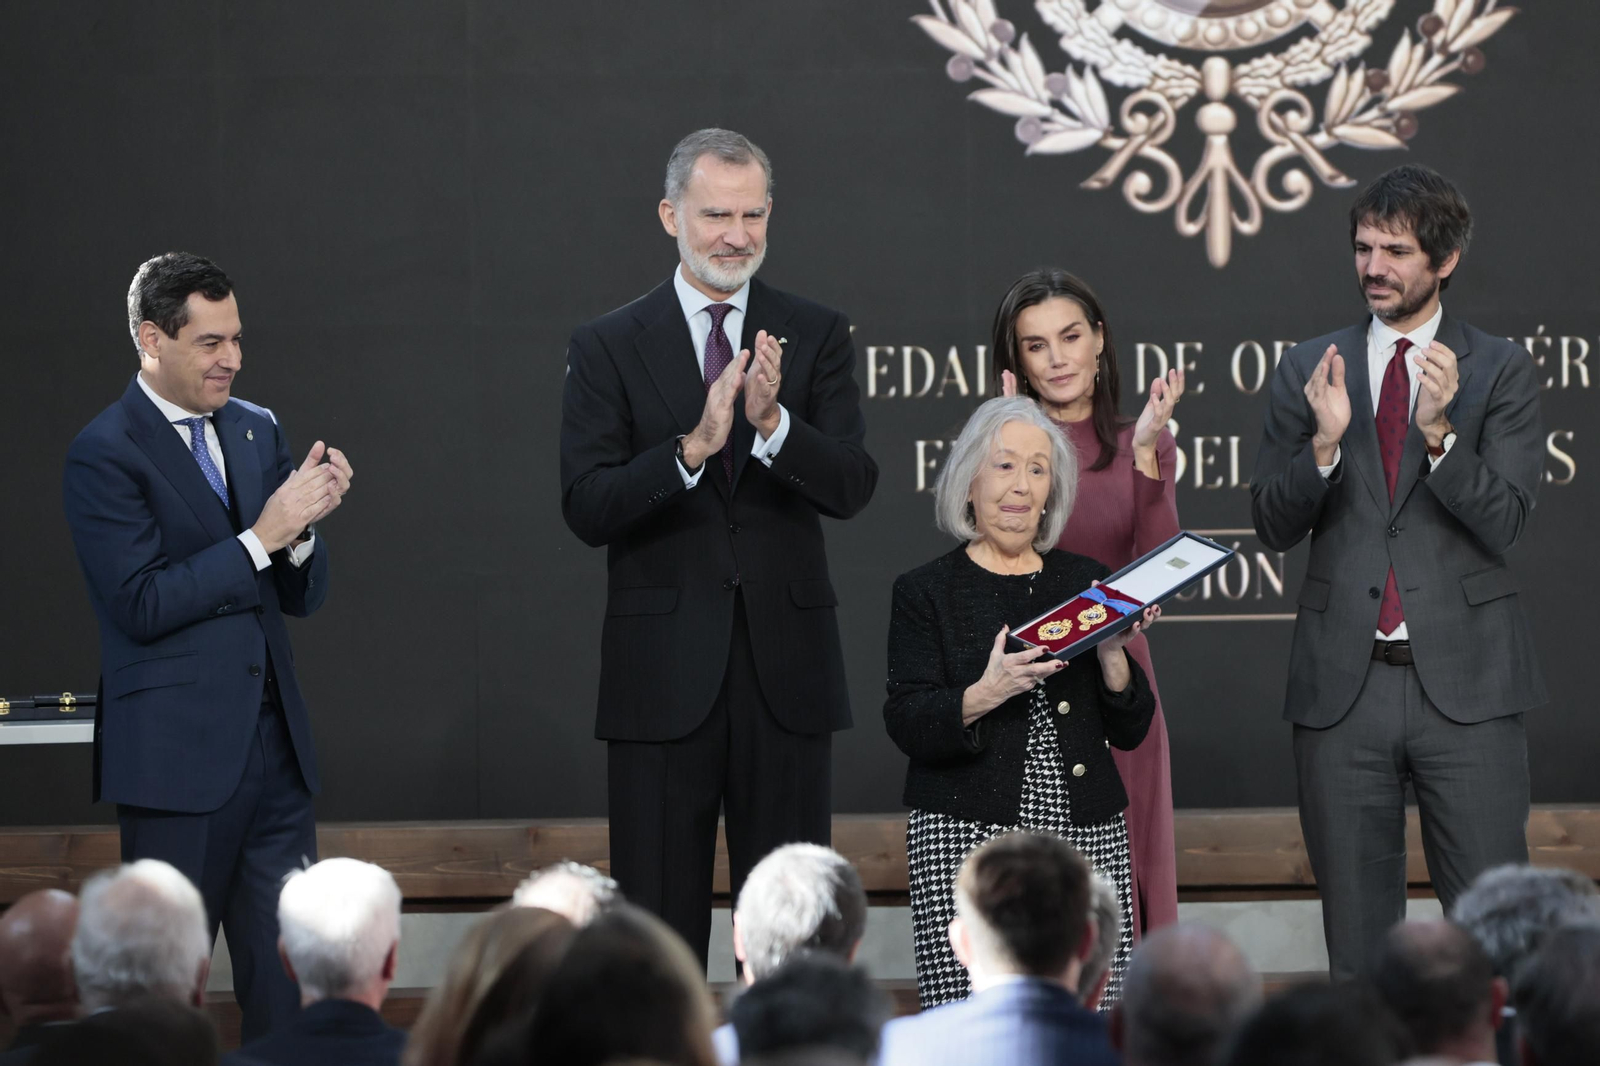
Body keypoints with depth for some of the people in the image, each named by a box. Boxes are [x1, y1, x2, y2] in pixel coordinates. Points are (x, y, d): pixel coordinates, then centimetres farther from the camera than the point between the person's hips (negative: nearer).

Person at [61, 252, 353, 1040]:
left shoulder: (258, 430, 12)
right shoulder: (105, 454, -8)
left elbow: (301, 596, 13)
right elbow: (143, 604, -16)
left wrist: (302, 525, -8)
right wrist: (262, 535, -18)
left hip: (274, 740, 6)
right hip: (177, 755, -6)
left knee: (288, 983, 5)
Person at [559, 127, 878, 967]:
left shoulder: (816, 337, 6)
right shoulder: (608, 347, 2)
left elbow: (851, 487, -5)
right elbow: (587, 509, -7)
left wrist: (773, 423, -23)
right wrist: (693, 448, -22)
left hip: (786, 671, 1)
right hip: (664, 670, -1)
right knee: (658, 922, 3)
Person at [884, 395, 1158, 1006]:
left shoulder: (1084, 582, 15)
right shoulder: (926, 591, 6)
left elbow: (1131, 732, 11)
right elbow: (907, 726, -6)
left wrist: (1111, 654, -6)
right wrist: (984, 696, -22)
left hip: (1087, 834, 3)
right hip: (966, 835, -3)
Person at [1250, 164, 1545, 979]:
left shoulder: (1499, 371, 2)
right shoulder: (1309, 370, 9)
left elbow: (1503, 524, -7)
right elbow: (1272, 526, 5)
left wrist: (1439, 429, -21)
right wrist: (1323, 442, -13)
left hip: (1464, 684, -2)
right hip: (1343, 685, 2)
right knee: (1356, 933, 8)